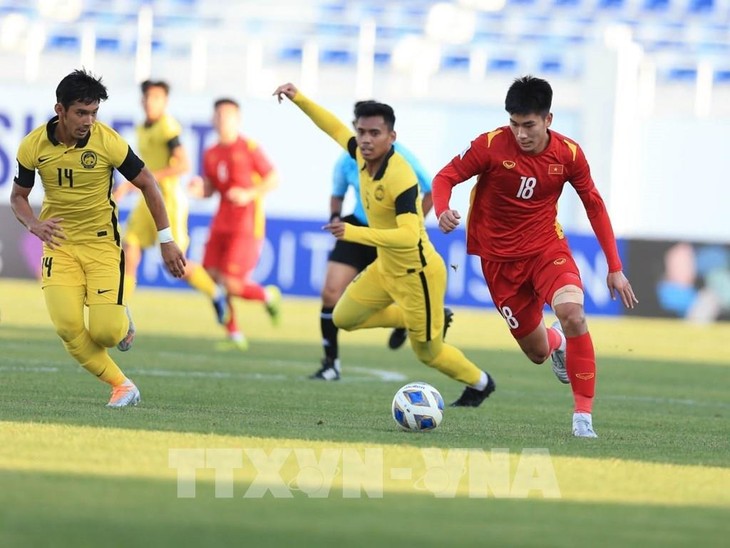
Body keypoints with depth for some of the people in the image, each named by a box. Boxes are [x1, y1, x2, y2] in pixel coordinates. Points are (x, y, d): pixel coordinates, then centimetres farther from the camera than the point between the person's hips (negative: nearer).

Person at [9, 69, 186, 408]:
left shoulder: (108, 142, -16)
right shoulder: (34, 146, -9)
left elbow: (147, 184, -4)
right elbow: (18, 196, 5)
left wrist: (166, 241, -5)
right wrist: (33, 224, -17)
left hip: (102, 242, -2)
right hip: (59, 242, 2)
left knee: (105, 332, -14)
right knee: (68, 328, -17)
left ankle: (122, 320, 25)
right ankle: (121, 386, 1)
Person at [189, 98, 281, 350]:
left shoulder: (249, 148, -7)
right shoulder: (211, 154, 10)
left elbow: (274, 178, -4)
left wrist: (250, 194, -17)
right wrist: (198, 189, -6)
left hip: (246, 227, -6)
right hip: (221, 224, 6)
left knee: (231, 284, -14)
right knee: (211, 277, -4)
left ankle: (269, 296, 18)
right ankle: (234, 334, 10)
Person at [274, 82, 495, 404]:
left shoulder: (400, 177, -32)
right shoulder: (364, 156, -8)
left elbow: (409, 237, -41)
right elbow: (336, 129, 13)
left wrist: (352, 233, -45)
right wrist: (299, 99, 5)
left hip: (416, 274, -8)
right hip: (386, 267, 8)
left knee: (427, 352, 7)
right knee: (344, 318, 15)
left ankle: (479, 384, 37)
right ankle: (434, 321, 26)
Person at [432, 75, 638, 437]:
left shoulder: (567, 154, -9)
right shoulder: (491, 146, -16)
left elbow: (594, 205, 2)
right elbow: (445, 177, -9)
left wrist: (615, 268, 1)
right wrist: (442, 211, -34)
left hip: (547, 248, 0)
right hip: (500, 257, 0)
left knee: (573, 314, -30)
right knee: (537, 352, 6)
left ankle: (584, 415, -21)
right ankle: (556, 340, 49)